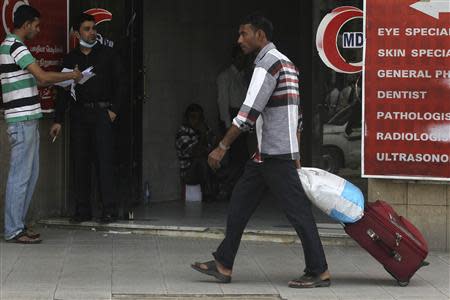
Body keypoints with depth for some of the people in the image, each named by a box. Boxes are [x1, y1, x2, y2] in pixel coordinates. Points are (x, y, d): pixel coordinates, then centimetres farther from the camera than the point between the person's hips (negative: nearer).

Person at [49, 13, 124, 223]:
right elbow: (63, 91, 14)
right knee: (80, 162, 1)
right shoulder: (71, 59, 13)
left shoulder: (107, 54, 6)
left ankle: (109, 210, -9)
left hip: (102, 113, -3)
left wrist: (114, 109, -7)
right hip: (79, 113, 3)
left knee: (104, 161, -9)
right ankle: (82, 210, 7)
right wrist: (58, 120, 7)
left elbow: (119, 84, 5)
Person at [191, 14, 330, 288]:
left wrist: (223, 147, -15)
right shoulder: (286, 63, 20)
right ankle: (223, 266, 14)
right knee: (240, 204, 11)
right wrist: (296, 156, 21)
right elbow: (297, 114, 20)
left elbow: (249, 112, -18)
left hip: (275, 155, -10)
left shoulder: (268, 63, -12)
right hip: (267, 155, 10)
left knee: (297, 210, -6)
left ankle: (319, 272, -1)